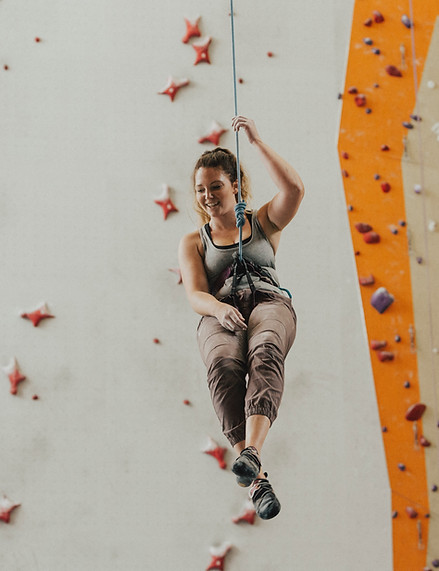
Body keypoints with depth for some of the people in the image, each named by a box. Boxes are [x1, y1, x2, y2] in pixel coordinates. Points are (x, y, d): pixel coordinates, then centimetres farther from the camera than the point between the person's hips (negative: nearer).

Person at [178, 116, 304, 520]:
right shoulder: (193, 242, 25)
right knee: (224, 365, -37)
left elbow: (294, 189, 2)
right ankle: (256, 479, -43)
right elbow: (196, 295, 7)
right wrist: (220, 309, -17)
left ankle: (251, 450, -58)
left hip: (269, 302, 0)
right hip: (220, 315, 0)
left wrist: (257, 141, 1)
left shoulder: (263, 223, 24)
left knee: (265, 353, -39)